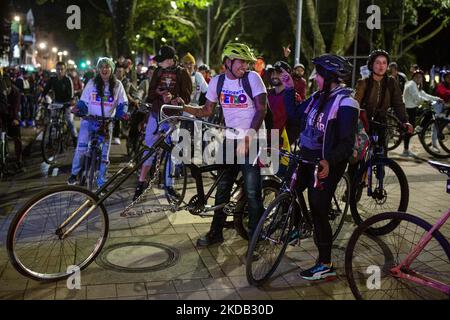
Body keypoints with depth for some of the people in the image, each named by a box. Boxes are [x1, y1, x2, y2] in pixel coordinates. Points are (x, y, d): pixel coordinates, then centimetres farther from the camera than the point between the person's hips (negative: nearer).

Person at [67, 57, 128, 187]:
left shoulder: (117, 85, 2)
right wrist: (78, 108, -20)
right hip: (89, 119, -1)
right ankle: (74, 173, 10)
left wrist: (122, 113, -17)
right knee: (81, 148, -12)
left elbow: (123, 103, 3)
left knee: (104, 154, 5)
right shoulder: (92, 83, 0)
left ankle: (101, 183, 17)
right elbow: (84, 101, 1)